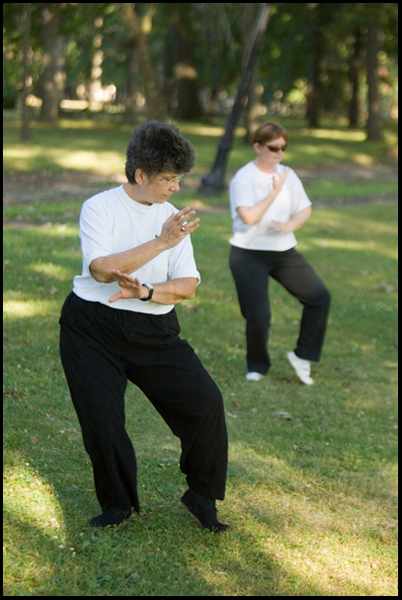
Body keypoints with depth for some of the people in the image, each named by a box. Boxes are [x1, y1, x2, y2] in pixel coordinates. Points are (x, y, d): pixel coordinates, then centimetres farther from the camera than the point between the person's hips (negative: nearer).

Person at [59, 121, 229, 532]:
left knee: (205, 402, -9)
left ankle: (202, 497, 10)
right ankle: (117, 504, 21)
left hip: (154, 331, 4)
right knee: (102, 420, -5)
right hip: (93, 329, -3)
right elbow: (102, 269, -24)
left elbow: (187, 285, 0)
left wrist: (147, 292, -20)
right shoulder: (100, 208, -7)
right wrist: (161, 242, -29)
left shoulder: (172, 217, 7)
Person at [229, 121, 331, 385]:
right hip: (250, 254, -6)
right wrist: (274, 192, -17)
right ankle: (258, 366, 16)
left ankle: (303, 356, 10)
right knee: (258, 316, -11)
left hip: (284, 251, 6)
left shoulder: (288, 175, 7)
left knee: (320, 297, -2)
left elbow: (306, 209, 8)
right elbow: (248, 216, -23)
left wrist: (290, 226, -12)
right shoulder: (243, 178, -11)